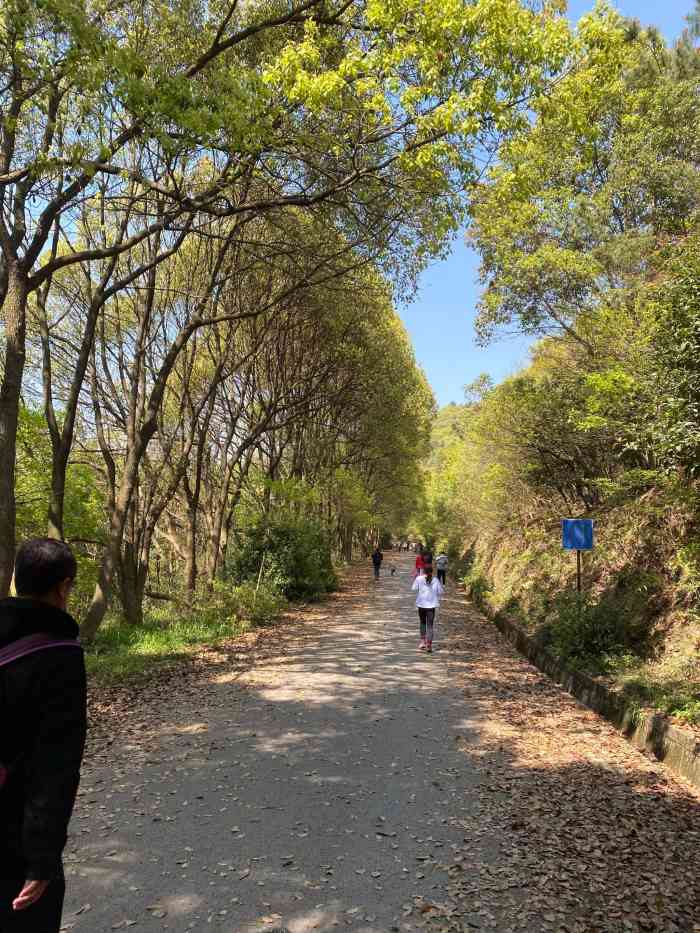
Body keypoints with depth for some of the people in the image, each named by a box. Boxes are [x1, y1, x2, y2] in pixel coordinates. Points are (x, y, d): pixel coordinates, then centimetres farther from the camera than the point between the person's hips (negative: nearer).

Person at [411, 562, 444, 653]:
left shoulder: (419, 579, -8)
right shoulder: (435, 580, -4)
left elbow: (414, 589, -3)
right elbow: (441, 591, -1)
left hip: (421, 604, 0)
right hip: (431, 604, 0)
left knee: (423, 622, 20)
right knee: (430, 625, 4)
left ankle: (422, 641, 15)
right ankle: (429, 644, -2)